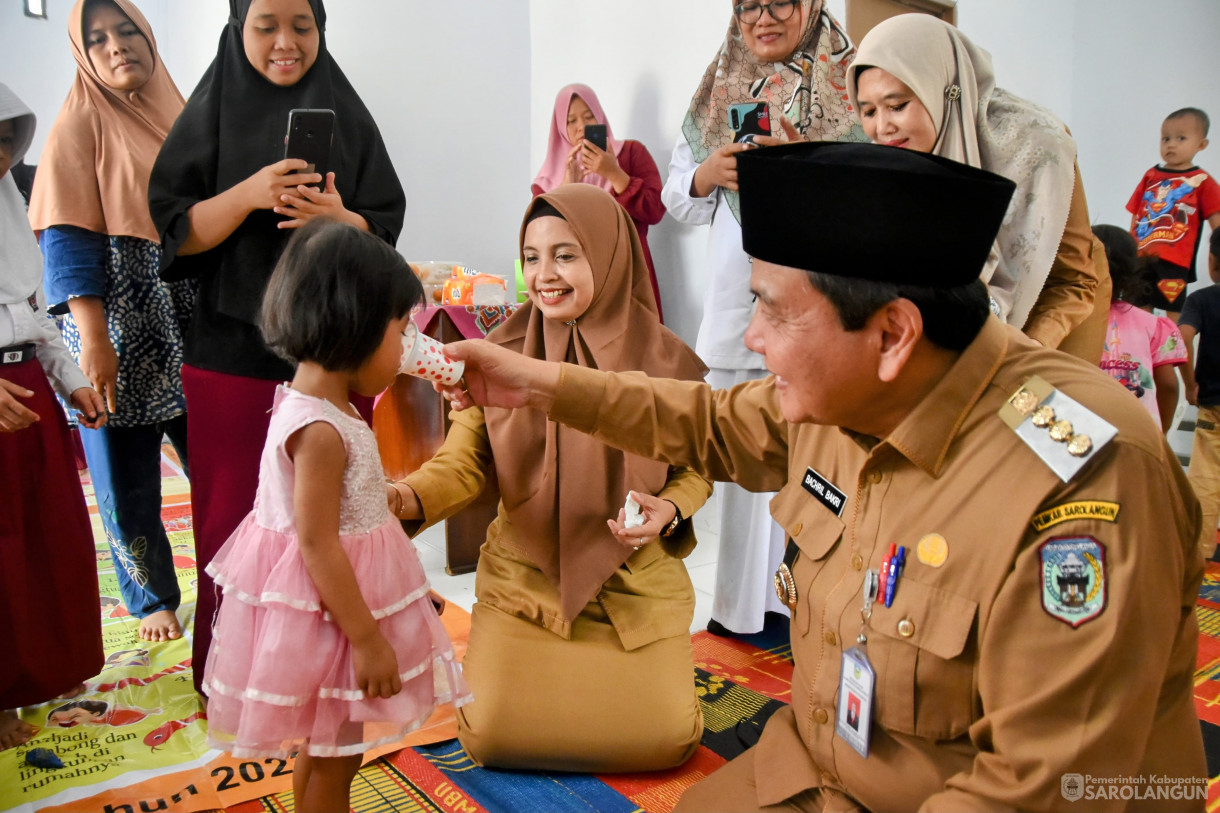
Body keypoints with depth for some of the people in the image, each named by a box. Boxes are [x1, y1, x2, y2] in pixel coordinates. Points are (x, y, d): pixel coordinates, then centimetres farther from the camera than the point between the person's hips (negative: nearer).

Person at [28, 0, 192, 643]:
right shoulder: (79, 125, -2)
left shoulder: (176, 116, 14)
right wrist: (93, 338, -19)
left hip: (187, 319, 4)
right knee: (127, 478, 5)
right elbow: (67, 240, -9)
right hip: (119, 322, -4)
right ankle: (153, 598, 24)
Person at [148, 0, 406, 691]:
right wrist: (248, 194, -19)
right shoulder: (212, 116, 3)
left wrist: (339, 218, -17)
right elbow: (174, 231, -2)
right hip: (233, 349, -1)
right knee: (236, 506, 3)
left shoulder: (346, 116, 7)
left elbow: (387, 225, 4)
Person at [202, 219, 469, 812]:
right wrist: (367, 638, -21)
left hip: (332, 598, 9)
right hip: (327, 608, -9)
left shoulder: (308, 403, 3)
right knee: (332, 759, 9)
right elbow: (317, 545, -26)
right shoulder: (321, 430, -26)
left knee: (324, 750, 26)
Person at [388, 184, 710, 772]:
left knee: (664, 739, -8)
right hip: (523, 579, 0)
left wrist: (669, 509, -17)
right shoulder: (501, 355, -6)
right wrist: (406, 498, -29)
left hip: (636, 585, 0)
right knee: (493, 735, -10)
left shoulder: (662, 360, -7)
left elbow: (696, 467, 4)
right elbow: (462, 463, -8)